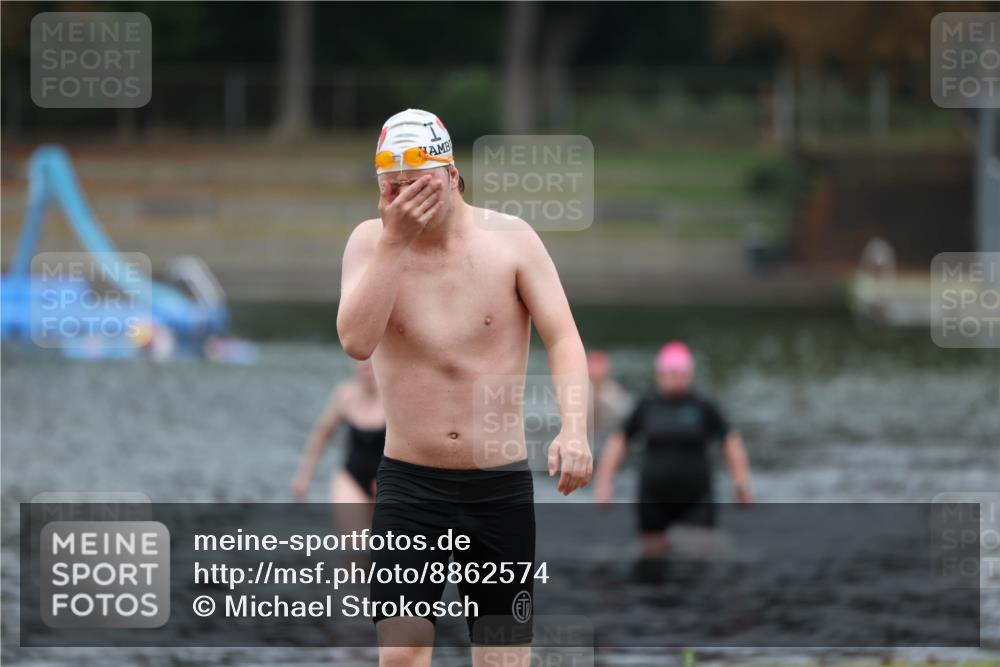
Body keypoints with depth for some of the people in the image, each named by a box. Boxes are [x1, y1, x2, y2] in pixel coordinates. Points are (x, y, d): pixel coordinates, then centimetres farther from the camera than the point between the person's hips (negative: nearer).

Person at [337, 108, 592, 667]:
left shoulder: (511, 239, -5)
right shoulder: (371, 241, -3)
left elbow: (564, 339, -10)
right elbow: (357, 341, -17)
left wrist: (575, 430, -27)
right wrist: (396, 240, -21)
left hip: (502, 488, 0)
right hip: (410, 484, 0)